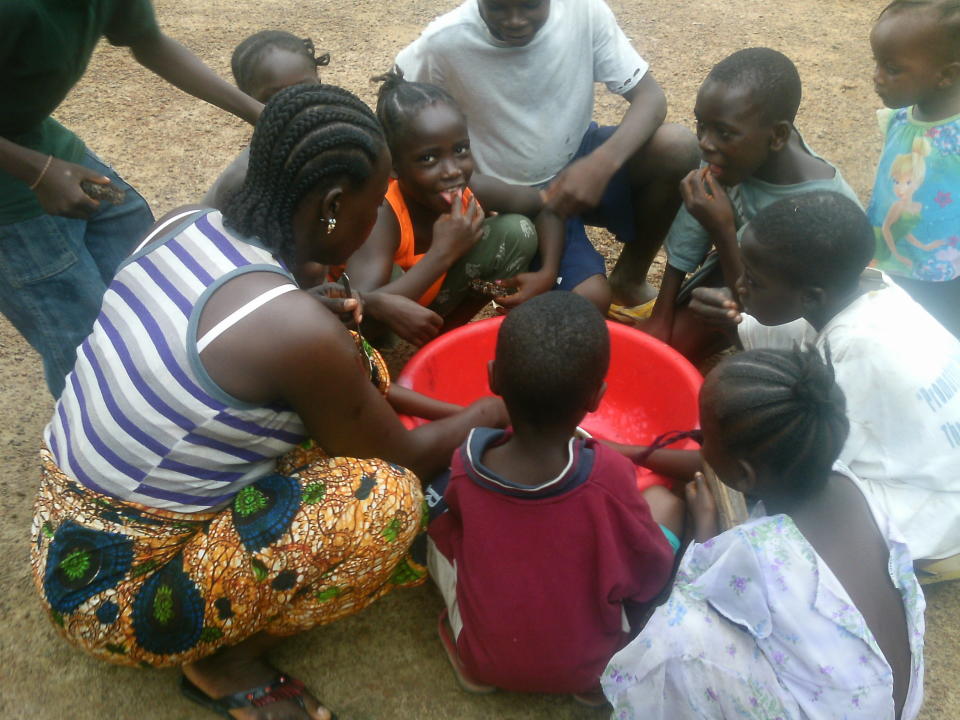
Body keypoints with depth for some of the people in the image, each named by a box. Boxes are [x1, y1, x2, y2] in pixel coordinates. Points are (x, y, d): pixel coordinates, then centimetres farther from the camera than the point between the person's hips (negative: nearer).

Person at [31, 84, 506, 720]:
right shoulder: (298, 329, -30)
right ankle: (226, 661, 1)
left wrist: (433, 404, 11)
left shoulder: (188, 226, -6)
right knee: (388, 499, -20)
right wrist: (485, 416, 7)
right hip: (120, 599, -8)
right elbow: (403, 459, -11)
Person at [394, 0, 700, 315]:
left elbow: (650, 96, -14)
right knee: (589, 297, -25)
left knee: (678, 148, -23)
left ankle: (629, 278, 2)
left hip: (578, 161, 4)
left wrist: (602, 163, -33)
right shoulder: (445, 41, -21)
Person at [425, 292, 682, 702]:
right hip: (586, 665, -1)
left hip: (483, 658, 2)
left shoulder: (464, 465, -21)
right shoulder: (608, 475, -28)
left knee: (433, 503, 12)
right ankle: (604, 665, 9)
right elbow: (651, 575, -11)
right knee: (665, 499, 10)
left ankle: (469, 655, 13)